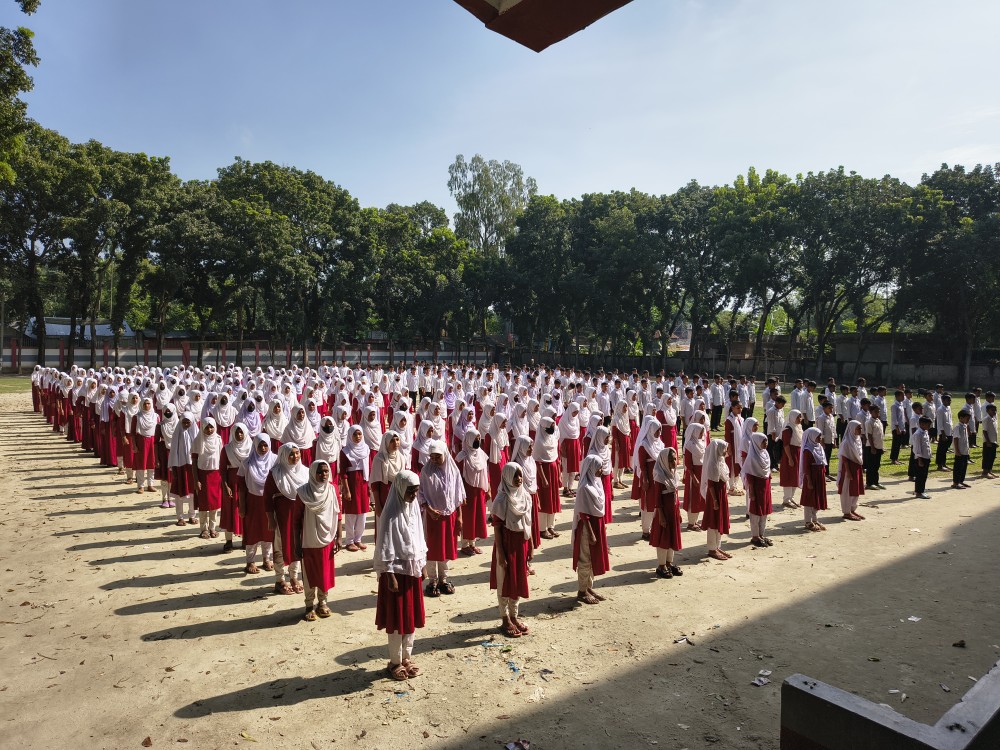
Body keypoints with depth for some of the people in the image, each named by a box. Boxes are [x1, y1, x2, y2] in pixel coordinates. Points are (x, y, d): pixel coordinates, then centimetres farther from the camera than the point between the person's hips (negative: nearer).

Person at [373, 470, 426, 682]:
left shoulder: (414, 509, 3)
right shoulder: (392, 515, -18)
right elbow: (385, 549, -17)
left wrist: (422, 565, 12)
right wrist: (390, 576, -17)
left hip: (413, 571, 7)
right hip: (396, 571, -7)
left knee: (412, 616, 14)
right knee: (397, 619, 4)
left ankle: (407, 658, 28)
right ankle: (395, 662, 20)